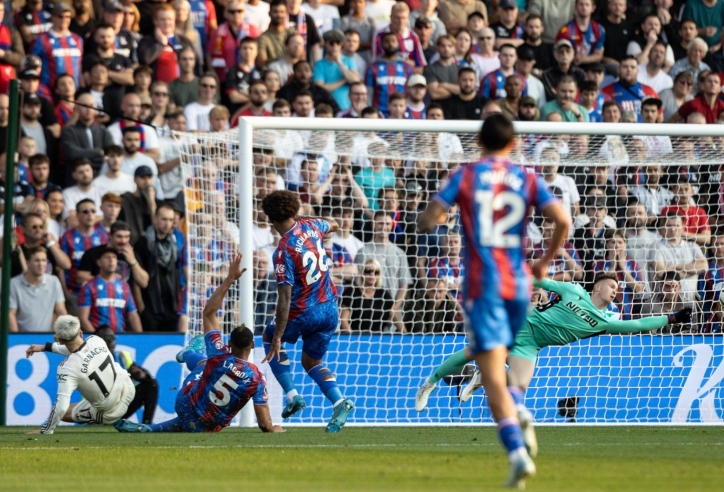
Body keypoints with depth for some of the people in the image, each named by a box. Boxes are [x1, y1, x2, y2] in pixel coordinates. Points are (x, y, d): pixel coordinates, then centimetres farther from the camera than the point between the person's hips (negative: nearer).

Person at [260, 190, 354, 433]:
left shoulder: (284, 251, -23)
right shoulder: (310, 226, -5)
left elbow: (285, 298, -23)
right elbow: (332, 225, 22)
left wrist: (277, 337, -20)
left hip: (303, 312, -6)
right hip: (329, 308, 6)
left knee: (269, 338, 24)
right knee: (312, 362, 22)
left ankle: (292, 395, 10)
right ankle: (339, 401, -4)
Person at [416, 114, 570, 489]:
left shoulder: (465, 177, -1)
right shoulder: (527, 180, 5)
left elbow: (426, 222, -8)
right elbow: (562, 221, -6)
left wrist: (427, 220, 17)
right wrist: (546, 261, 9)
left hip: (482, 284, -3)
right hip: (518, 282, 3)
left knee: (492, 375, -7)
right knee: (495, 358, 26)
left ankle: (518, 454, -22)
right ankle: (518, 410, -3)